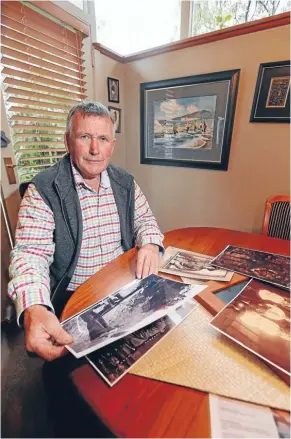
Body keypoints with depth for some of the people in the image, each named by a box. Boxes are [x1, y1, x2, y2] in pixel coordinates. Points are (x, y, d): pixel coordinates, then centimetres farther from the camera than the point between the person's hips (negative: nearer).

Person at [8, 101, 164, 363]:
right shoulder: (42, 190, -10)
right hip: (70, 302, -3)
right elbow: (31, 254, -16)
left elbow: (144, 219, 11)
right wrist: (34, 310, -35)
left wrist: (150, 243, -13)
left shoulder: (126, 183, 4)